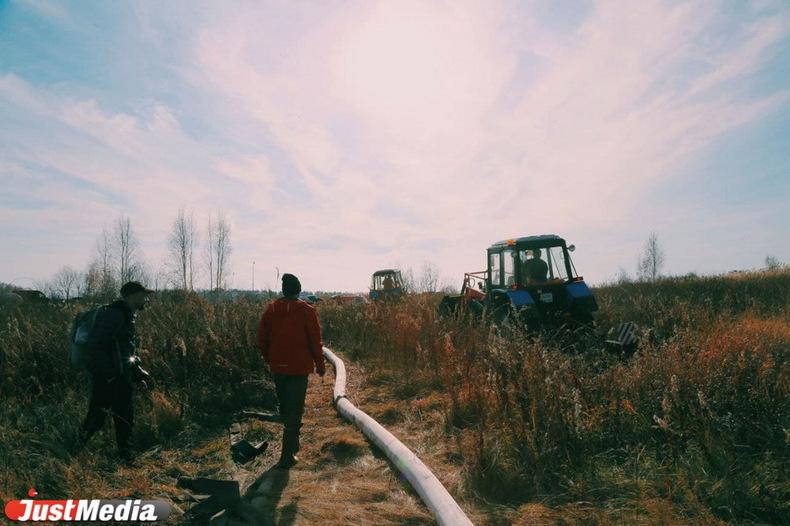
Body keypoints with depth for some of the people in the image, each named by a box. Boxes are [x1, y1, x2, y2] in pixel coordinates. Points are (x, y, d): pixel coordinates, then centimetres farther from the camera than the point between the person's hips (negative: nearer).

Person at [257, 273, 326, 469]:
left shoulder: (271, 309, 0)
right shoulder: (306, 311, -10)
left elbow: (261, 339, 5)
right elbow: (315, 341, -9)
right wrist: (320, 364, 3)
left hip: (277, 368, 4)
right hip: (299, 368, -4)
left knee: (284, 407, 22)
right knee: (295, 410, 1)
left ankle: (292, 443, 40)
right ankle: (288, 455, -1)